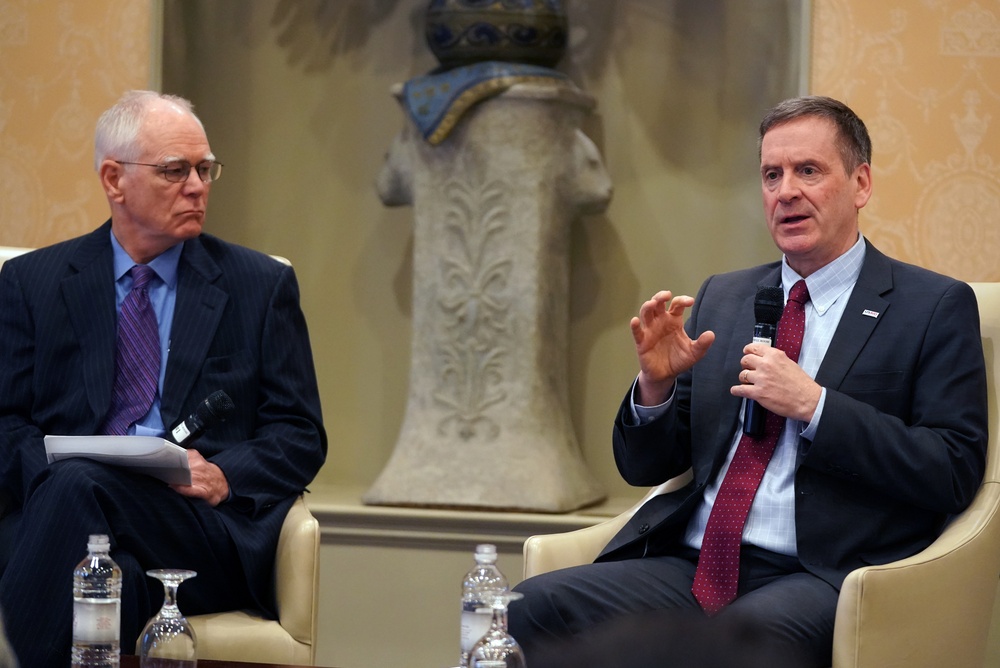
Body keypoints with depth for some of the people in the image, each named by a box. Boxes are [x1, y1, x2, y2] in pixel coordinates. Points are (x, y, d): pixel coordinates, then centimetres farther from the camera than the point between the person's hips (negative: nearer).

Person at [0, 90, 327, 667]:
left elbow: (302, 436, 12)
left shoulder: (262, 285, 17)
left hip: (209, 523, 0)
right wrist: (54, 473, -12)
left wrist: (224, 475, -9)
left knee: (81, 488, -34)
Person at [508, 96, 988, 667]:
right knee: (534, 606, -22)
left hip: (818, 577, -5)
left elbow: (954, 473, -5)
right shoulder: (721, 298, 20)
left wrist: (813, 405, -11)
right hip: (689, 565, 5)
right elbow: (644, 467, 21)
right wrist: (655, 384, -1)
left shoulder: (934, 307, 6)